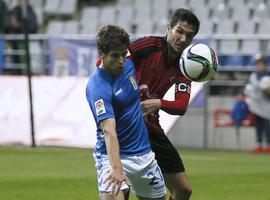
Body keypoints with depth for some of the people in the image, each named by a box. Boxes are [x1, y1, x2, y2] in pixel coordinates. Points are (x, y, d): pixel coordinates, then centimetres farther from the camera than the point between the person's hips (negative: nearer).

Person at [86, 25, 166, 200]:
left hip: (143, 153, 8)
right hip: (113, 155, -8)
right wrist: (116, 168, -44)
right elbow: (109, 131, -34)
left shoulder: (128, 66, 1)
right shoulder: (98, 87, -23)